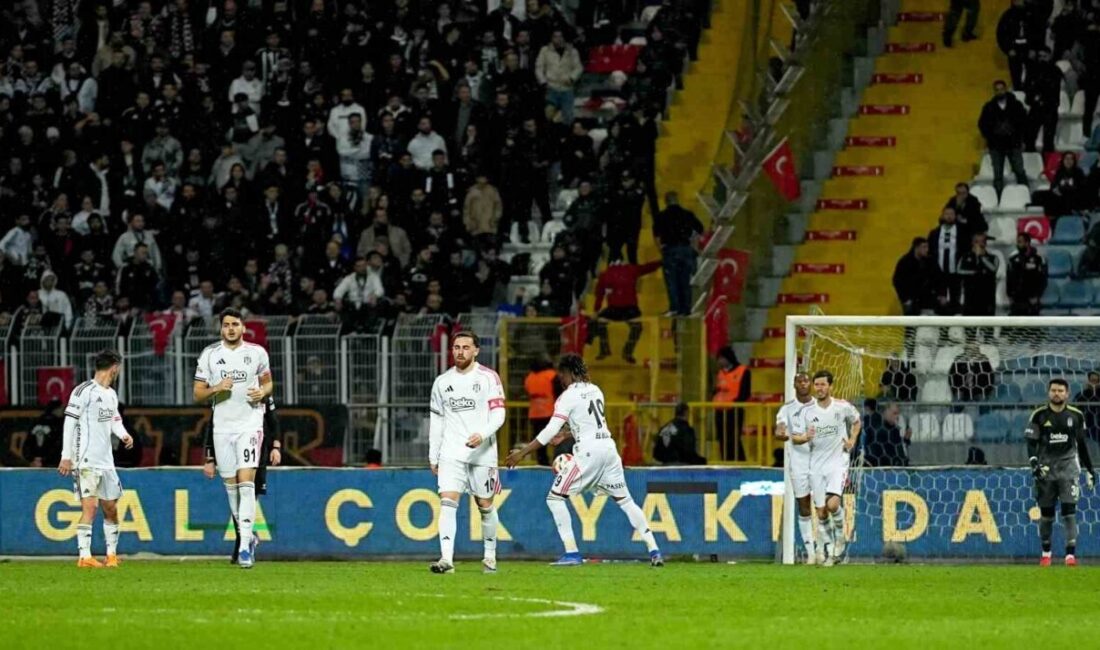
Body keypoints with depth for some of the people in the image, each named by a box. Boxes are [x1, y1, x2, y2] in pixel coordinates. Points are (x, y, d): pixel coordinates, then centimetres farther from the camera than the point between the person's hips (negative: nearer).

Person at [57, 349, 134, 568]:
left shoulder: (111, 394, 15)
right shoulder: (84, 391, -10)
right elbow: (70, 422, -12)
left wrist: (123, 434, 2)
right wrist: (66, 456, -14)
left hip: (106, 460, 8)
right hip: (86, 460, -8)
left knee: (111, 508, 11)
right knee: (90, 506, -13)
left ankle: (112, 554, 22)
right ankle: (85, 557, -13)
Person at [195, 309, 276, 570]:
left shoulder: (256, 353, 3)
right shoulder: (210, 354, 3)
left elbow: (268, 382, 16)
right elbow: (197, 394, 5)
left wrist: (263, 392, -7)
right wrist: (216, 388, -15)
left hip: (250, 424, -2)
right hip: (222, 427, 2)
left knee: (246, 480, -15)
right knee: (230, 484, 6)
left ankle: (244, 546, -19)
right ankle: (247, 535, 24)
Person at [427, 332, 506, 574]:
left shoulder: (488, 378, 1)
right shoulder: (442, 382, 11)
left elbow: (498, 414, -5)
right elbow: (436, 421, 16)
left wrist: (483, 435, -22)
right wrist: (433, 456, 13)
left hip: (482, 452, -2)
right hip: (451, 452, 2)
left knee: (485, 505, 6)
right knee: (447, 501, -14)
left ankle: (490, 555, 25)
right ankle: (446, 559, -23)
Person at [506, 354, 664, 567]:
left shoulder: (568, 397, -7)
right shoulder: (595, 390, 15)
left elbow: (550, 431, -12)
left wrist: (522, 452, -8)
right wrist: (564, 436, 36)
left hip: (588, 452, -7)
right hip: (608, 447, 7)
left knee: (555, 498, 3)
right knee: (624, 499, 15)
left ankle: (572, 553, -4)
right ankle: (654, 550, 9)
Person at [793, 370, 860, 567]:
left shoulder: (842, 407, -4)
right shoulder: (807, 411, -2)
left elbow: (856, 422, 16)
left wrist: (852, 440, -1)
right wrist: (805, 437, -24)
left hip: (838, 462, -2)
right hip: (816, 465, 2)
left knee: (833, 504, -21)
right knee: (821, 512, 1)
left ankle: (839, 534, 7)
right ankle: (826, 550, 14)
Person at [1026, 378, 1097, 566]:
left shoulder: (1076, 415, 5)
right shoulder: (1039, 415, -1)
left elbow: (1082, 444, 13)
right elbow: (1031, 442, -2)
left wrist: (1090, 469, 15)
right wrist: (1034, 463, -18)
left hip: (1068, 465, 0)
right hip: (1046, 465, 0)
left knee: (1069, 510, -11)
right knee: (1046, 512, 6)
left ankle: (1071, 553, -13)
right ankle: (1046, 552, 21)